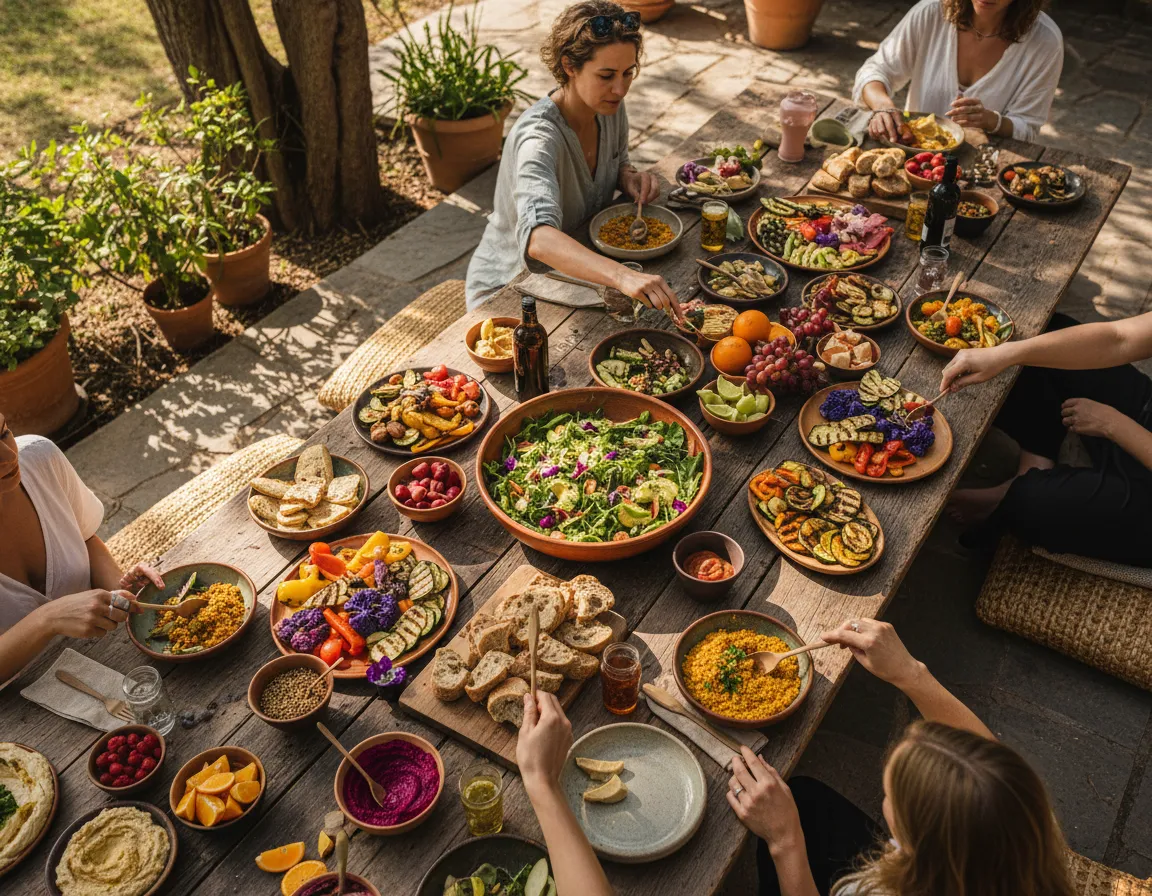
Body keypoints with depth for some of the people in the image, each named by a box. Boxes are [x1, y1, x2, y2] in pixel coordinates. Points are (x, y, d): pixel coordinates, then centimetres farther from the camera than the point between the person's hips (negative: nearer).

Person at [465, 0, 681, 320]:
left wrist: (630, 178, -10)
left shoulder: (609, 107, -9)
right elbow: (538, 238, -50)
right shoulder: (539, 137, -32)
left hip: (577, 268, 7)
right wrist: (622, 276, -65)